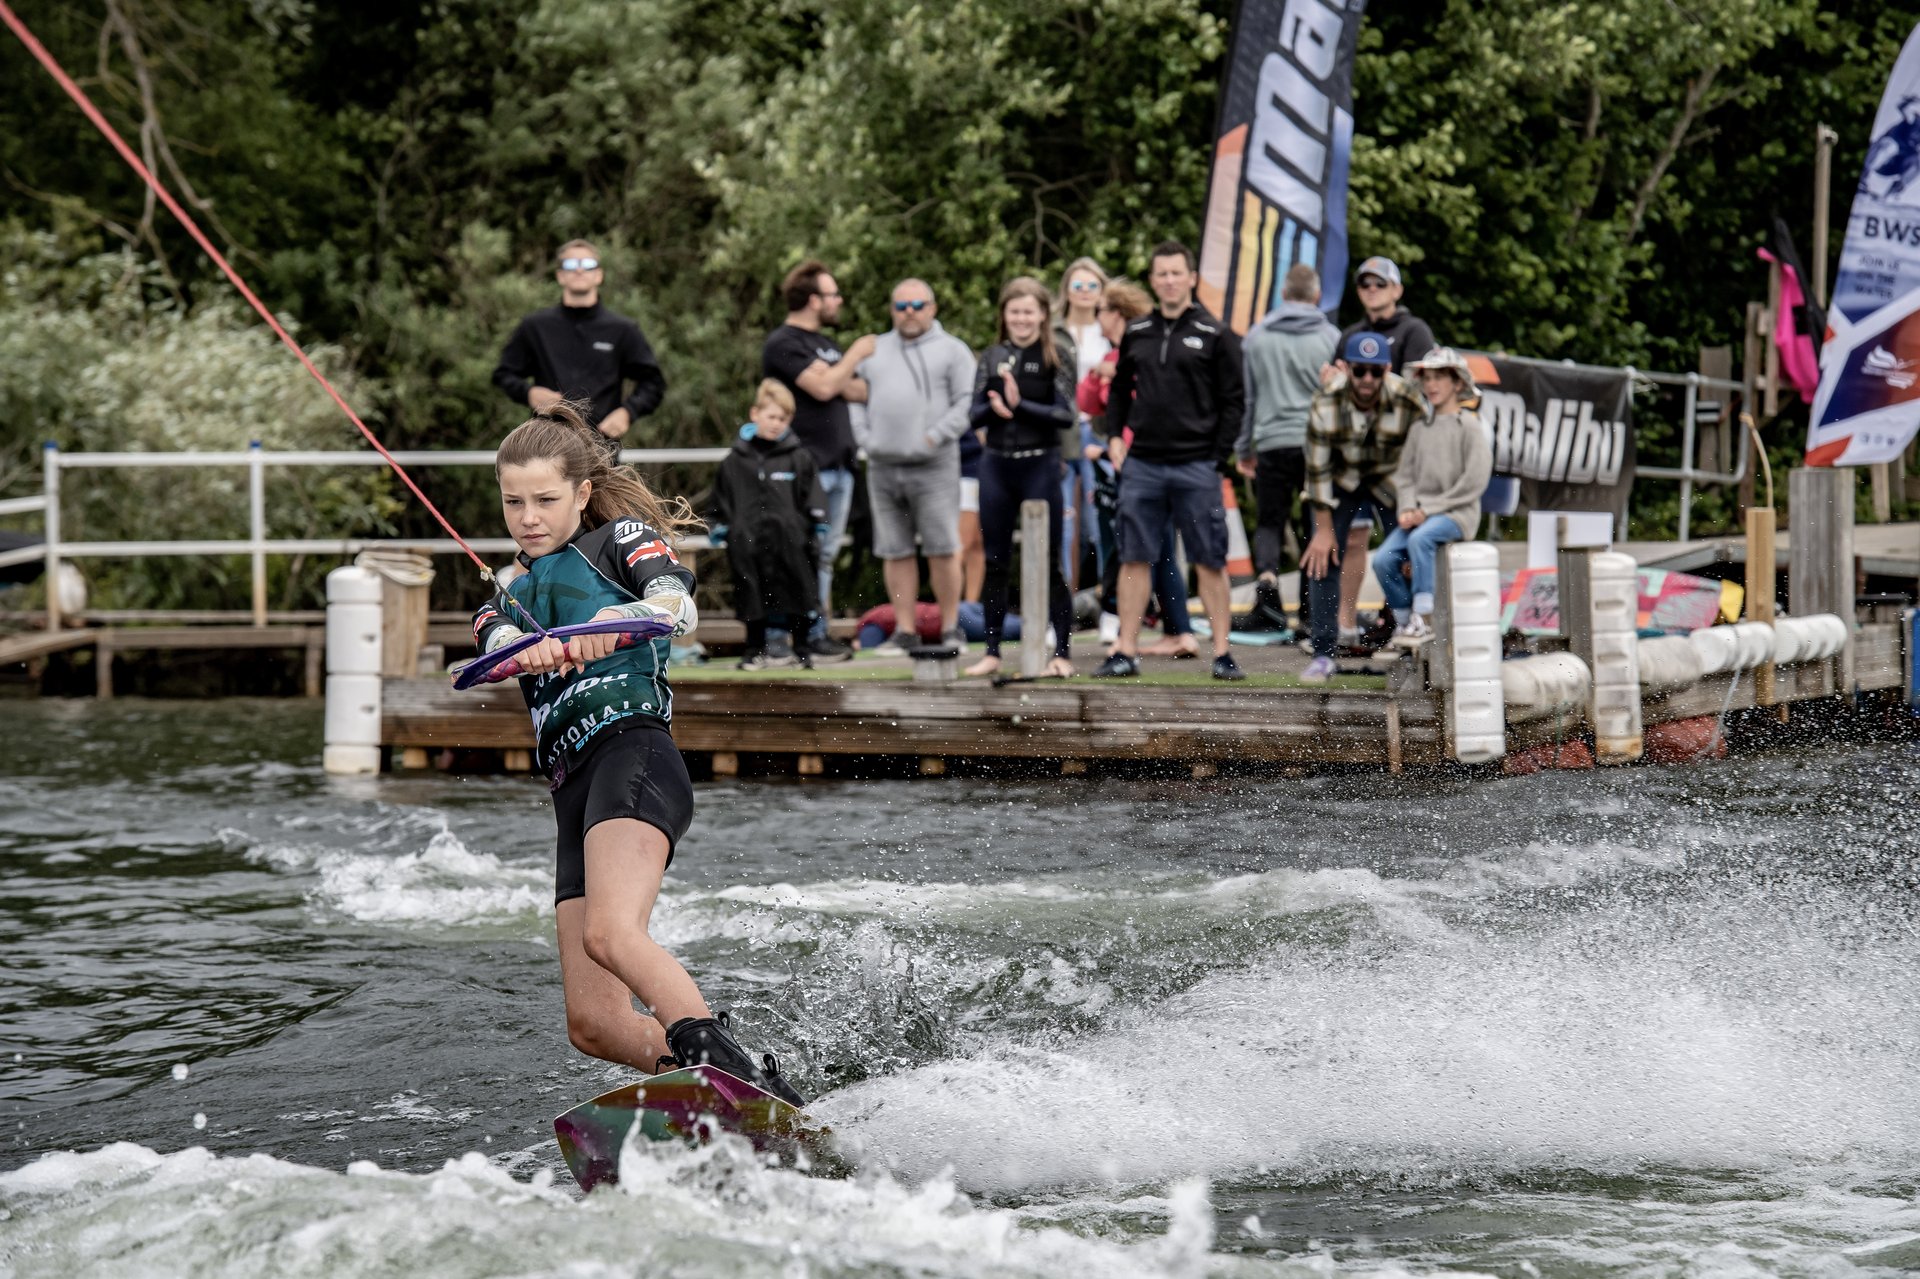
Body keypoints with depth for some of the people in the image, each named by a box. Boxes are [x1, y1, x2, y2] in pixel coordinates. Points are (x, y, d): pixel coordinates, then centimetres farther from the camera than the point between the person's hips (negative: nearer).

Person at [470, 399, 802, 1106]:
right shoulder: (507, 602, 28)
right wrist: (534, 652, -24)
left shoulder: (622, 537, 14)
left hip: (632, 752, -7)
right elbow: (501, 642, 2)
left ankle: (723, 1061, -46)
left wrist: (618, 621, -32)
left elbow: (679, 603, -8)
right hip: (573, 792, 7)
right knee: (595, 1024, -5)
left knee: (609, 933, -34)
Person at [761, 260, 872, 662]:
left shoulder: (825, 344, 21)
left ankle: (819, 632, 11)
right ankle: (807, 636, -9)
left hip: (838, 463, 9)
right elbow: (822, 387, -18)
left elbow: (856, 391, 20)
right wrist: (855, 355, -7)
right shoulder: (784, 344, -8)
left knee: (825, 553, 9)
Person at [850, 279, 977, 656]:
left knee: (942, 551, -6)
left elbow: (968, 404, -4)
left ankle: (950, 630, 2)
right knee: (895, 553, 5)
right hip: (882, 467, 4)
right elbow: (855, 398, 17)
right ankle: (904, 632, 9)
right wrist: (865, 438, 1)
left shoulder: (951, 350, 4)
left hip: (933, 468, -4)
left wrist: (934, 437, -12)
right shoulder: (874, 351, 18)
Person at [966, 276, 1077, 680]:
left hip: (1040, 465, -4)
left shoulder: (1056, 358, -1)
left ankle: (1062, 652, 4)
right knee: (995, 563, 8)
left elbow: (1066, 415, -9)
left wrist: (1020, 405, -19)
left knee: (1047, 564, -1)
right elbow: (975, 414, 6)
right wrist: (994, 407, -15)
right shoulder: (992, 357, 10)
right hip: (996, 464, 4)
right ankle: (992, 652, 15)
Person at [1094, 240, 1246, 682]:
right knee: (1133, 559, 3)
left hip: (1196, 466, -3)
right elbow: (1119, 392, 19)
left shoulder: (1214, 335, 0)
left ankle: (1222, 653, 4)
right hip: (1143, 464, 3)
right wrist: (1114, 439, 6)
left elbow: (1234, 399, -1)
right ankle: (1126, 651, 7)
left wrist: (1220, 455, -8)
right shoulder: (1136, 334, 11)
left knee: (1210, 562, 0)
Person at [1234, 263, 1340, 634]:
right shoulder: (1330, 337, 0)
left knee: (1270, 522, 7)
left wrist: (1243, 449, 19)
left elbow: (1246, 396, 10)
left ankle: (1266, 578, -19)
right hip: (1317, 444, -1)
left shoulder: (1257, 337, 5)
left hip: (1272, 441, 1)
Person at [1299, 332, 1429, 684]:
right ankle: (1323, 655, -4)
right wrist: (1324, 529, -14)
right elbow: (1317, 468, -17)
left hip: (1389, 480, 0)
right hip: (1341, 480, 0)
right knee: (1321, 558, -8)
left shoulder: (1408, 403, -27)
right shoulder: (1325, 404, -26)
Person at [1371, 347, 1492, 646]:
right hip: (1420, 514, 6)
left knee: (1420, 539, -34)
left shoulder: (1469, 427, -3)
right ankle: (1403, 622, -1)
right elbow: (1404, 474, 13)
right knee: (1383, 560, -15)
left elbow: (1475, 481, -10)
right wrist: (1408, 508, -7)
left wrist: (1429, 508, -13)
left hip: (1457, 513, -6)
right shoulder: (1419, 429, 14)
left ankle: (1424, 619, -30)